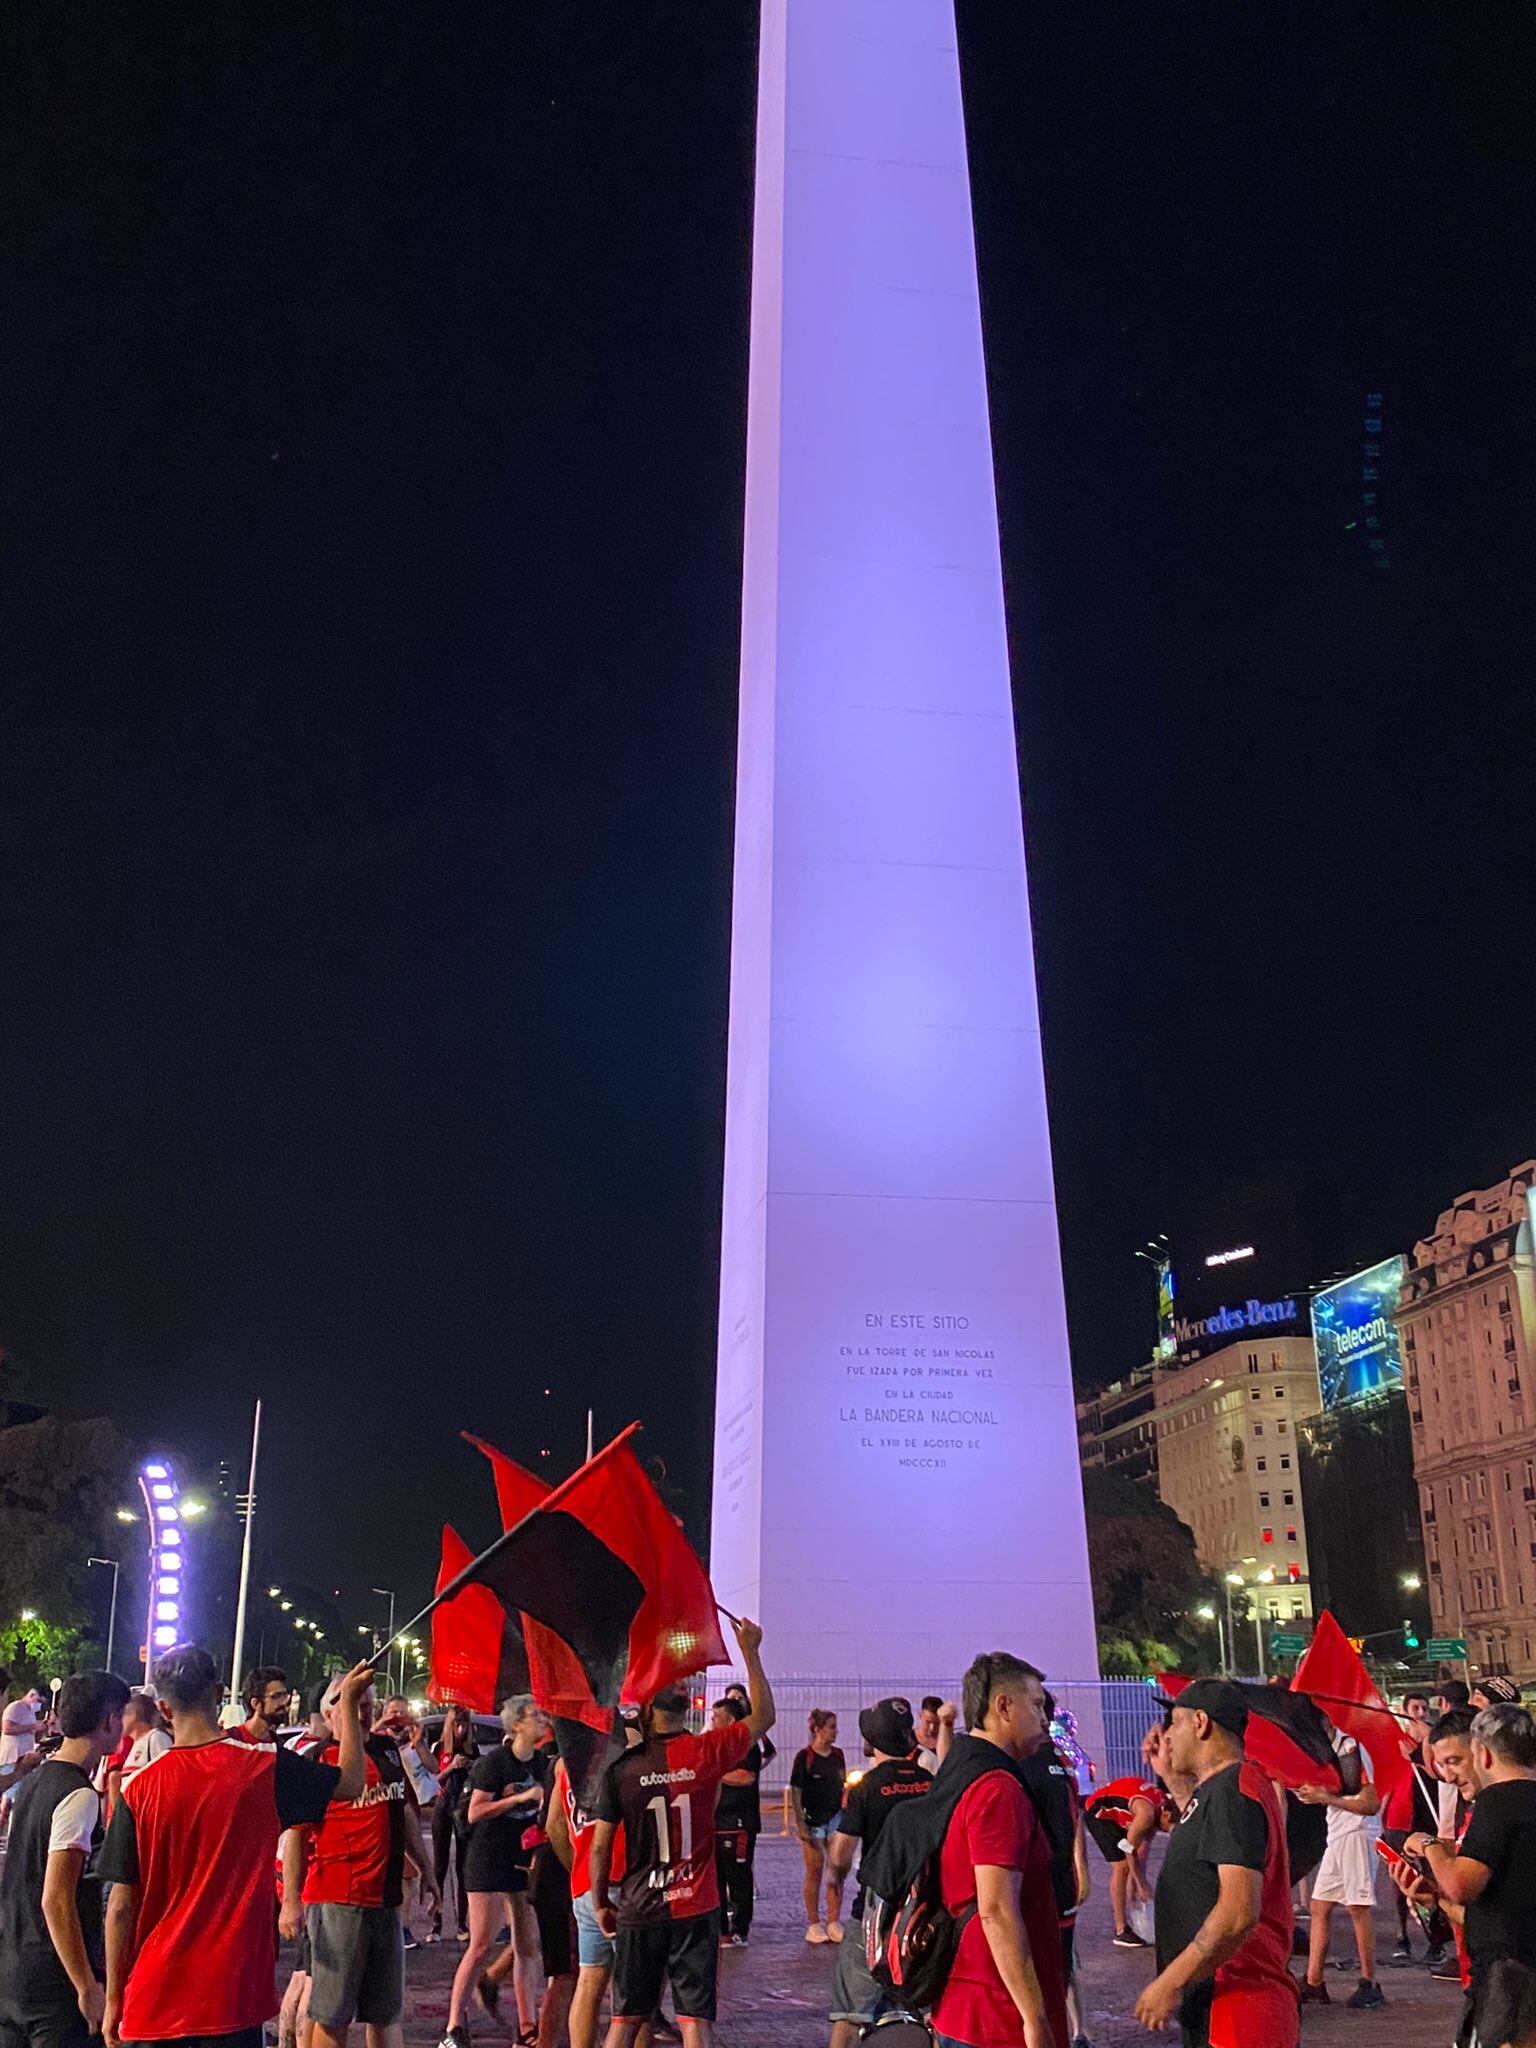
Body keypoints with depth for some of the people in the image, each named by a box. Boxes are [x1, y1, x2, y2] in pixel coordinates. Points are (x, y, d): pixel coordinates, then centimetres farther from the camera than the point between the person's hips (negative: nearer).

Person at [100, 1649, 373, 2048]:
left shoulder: (140, 1788, -8)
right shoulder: (265, 1768, -9)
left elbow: (122, 1907, -4)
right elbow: (351, 1782, 6)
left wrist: (113, 2000, 7)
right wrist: (349, 1701, 17)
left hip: (153, 2001, 1)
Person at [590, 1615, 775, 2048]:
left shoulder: (622, 1765, -8)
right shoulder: (706, 1752, -9)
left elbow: (600, 1847, -4)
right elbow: (764, 1717, 7)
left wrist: (600, 1904, 10)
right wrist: (750, 1653, 10)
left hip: (639, 1913, 1)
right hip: (694, 1911, -1)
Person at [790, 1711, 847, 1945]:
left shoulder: (837, 1755, 6)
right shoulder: (805, 1757, -9)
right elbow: (796, 1792, -9)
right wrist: (800, 1824, -13)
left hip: (836, 1817, 5)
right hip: (813, 1819, -5)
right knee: (814, 1871, 3)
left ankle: (833, 1923, 13)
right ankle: (813, 1924, 13)